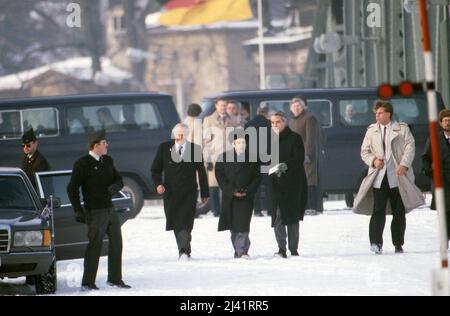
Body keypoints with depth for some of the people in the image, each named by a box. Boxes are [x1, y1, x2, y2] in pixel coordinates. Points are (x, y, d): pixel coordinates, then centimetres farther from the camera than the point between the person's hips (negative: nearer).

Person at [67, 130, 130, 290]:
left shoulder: (108, 161, 12)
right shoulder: (82, 164, -10)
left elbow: (119, 180, 16)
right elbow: (72, 188, -9)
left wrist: (114, 187, -9)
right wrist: (78, 211, -12)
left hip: (110, 209, 7)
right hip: (95, 211, -7)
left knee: (116, 242, 12)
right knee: (95, 245, -8)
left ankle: (115, 278, 24)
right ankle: (87, 283, -2)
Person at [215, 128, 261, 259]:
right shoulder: (224, 157, 3)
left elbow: (257, 177, 5)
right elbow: (219, 175, 1)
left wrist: (248, 191, -8)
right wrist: (231, 191, -8)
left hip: (246, 197, -2)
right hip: (230, 197, 2)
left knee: (243, 225, -13)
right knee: (233, 228, 6)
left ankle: (242, 251, -16)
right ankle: (238, 251, 15)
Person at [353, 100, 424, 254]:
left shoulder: (402, 129, 6)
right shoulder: (371, 131, 13)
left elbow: (410, 147, -1)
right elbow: (364, 151, 15)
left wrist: (404, 165, -15)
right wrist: (373, 160, -5)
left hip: (398, 176, -1)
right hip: (379, 176, 1)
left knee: (399, 212, 4)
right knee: (378, 210, -12)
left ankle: (398, 244, 13)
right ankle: (376, 243, -17)